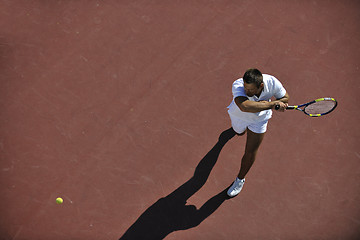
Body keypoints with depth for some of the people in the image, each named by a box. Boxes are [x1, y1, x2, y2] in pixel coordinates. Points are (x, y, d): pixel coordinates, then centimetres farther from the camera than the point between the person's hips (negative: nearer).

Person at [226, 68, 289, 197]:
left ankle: (240, 179, 30)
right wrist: (273, 104, -56)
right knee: (240, 133, 34)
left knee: (250, 153, 3)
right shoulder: (238, 85, -45)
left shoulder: (272, 82, -36)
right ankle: (242, 128, 74)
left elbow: (285, 98, -15)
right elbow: (245, 106, -64)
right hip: (239, 115, 0)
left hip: (259, 119, 0)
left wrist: (266, 104, -35)